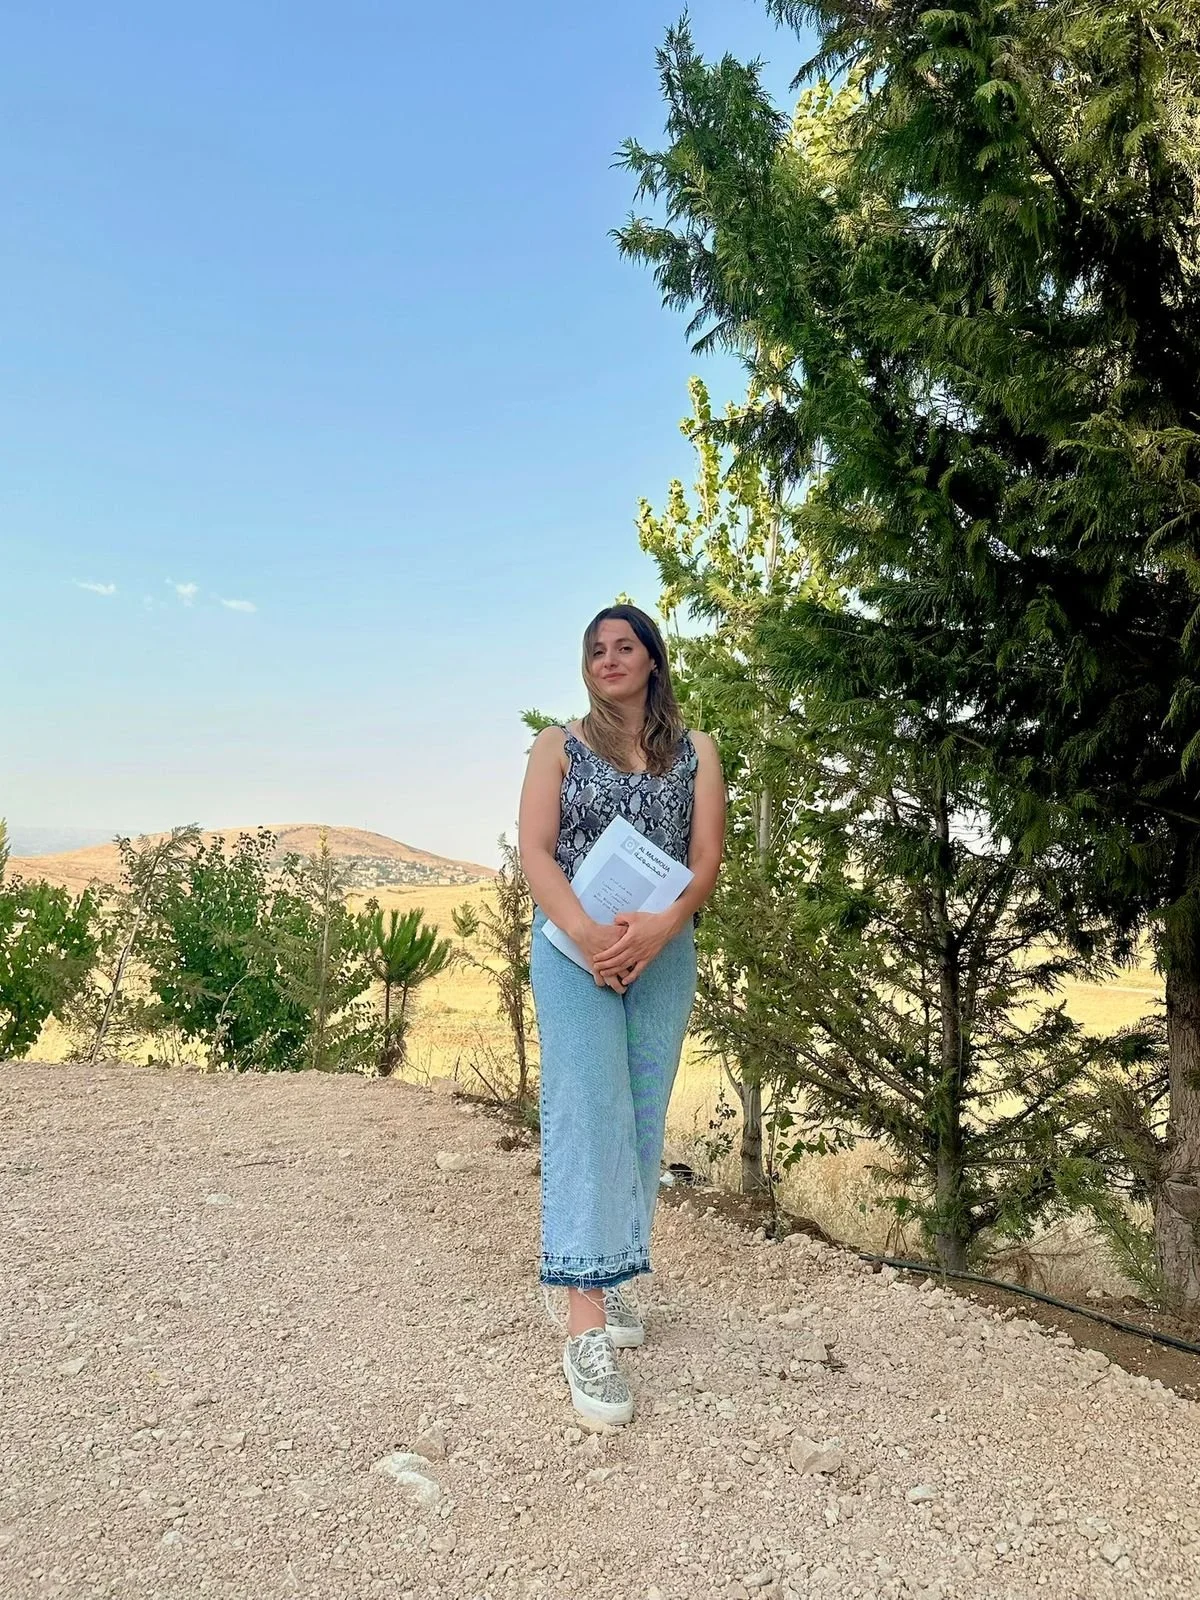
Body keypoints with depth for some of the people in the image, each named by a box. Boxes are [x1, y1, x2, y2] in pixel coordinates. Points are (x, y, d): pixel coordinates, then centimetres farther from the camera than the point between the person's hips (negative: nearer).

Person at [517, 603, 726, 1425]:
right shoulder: (559, 744, 5)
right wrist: (586, 932, -20)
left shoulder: (694, 751, 9)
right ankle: (586, 1324, -9)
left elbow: (707, 856, 0)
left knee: (643, 1118, 8)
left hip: (665, 954, 3)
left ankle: (610, 1276, 25)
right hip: (576, 951, -3)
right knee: (586, 1113, -10)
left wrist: (662, 926, -18)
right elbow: (534, 849, -5)